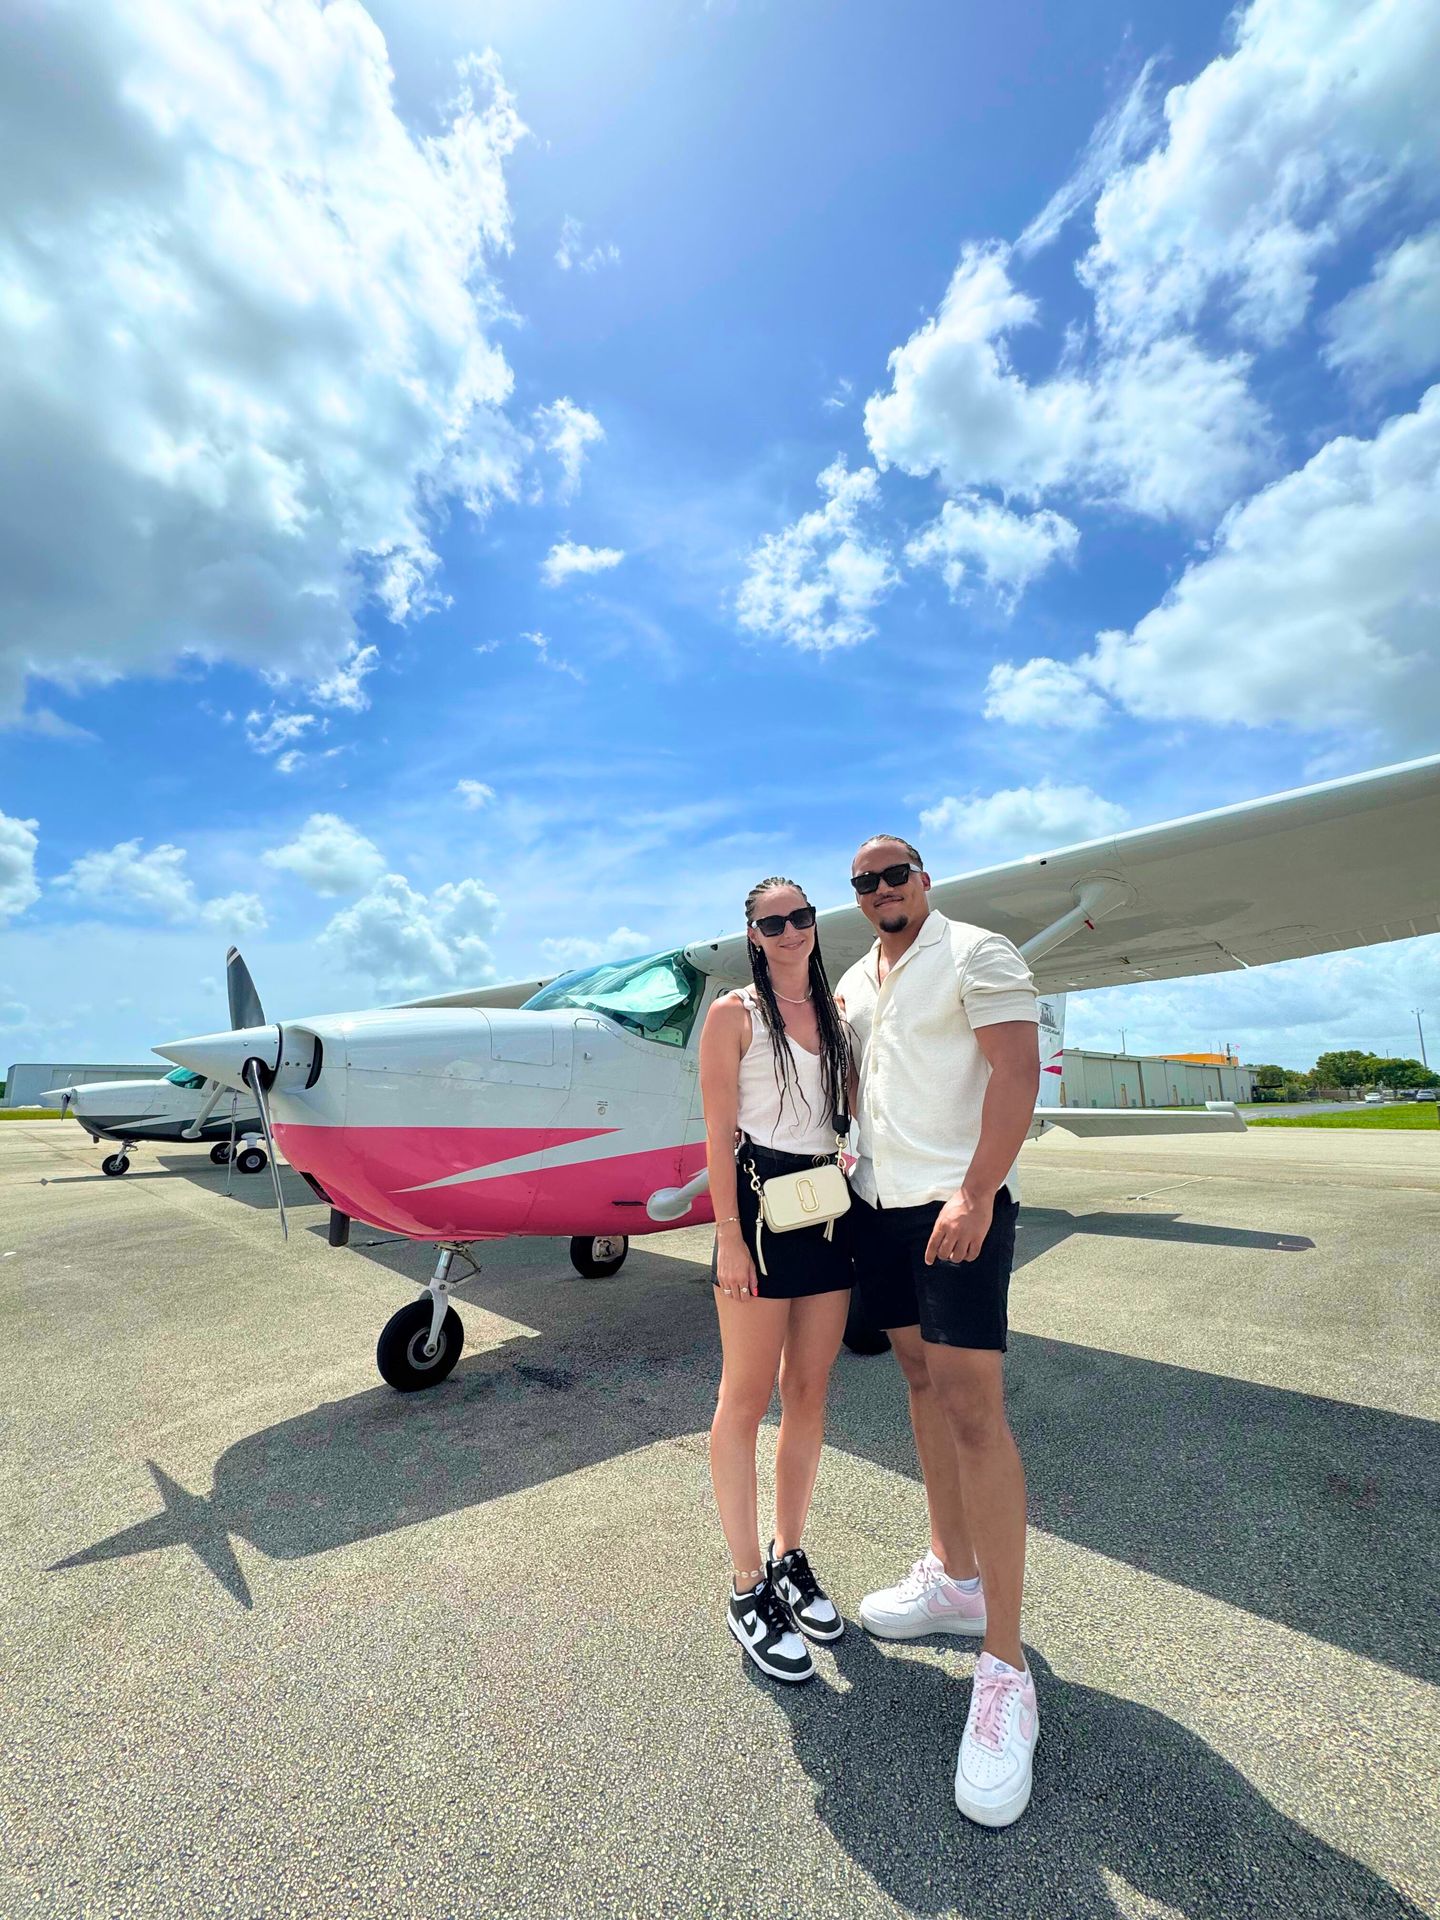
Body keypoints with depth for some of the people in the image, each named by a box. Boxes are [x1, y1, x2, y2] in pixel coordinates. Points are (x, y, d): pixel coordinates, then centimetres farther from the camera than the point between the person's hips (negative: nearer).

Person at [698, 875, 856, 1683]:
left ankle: (791, 1559, 34)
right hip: (761, 1203, -5)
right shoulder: (735, 1013, -4)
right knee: (747, 1399, 6)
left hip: (830, 1210, 6)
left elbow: (855, 1111, 15)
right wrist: (729, 1236, -13)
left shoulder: (835, 1015, 12)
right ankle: (748, 1590, 22)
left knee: (810, 1395, 14)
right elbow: (719, 1132, -8)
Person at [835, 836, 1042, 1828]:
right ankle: (953, 1577, 30)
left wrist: (974, 1193, -23)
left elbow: (1018, 1071, -15)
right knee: (922, 1381, 14)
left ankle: (1006, 1668, 4)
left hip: (959, 1203, -7)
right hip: (879, 1202, 8)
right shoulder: (854, 982, 16)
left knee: (973, 1408, -9)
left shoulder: (976, 953, -6)